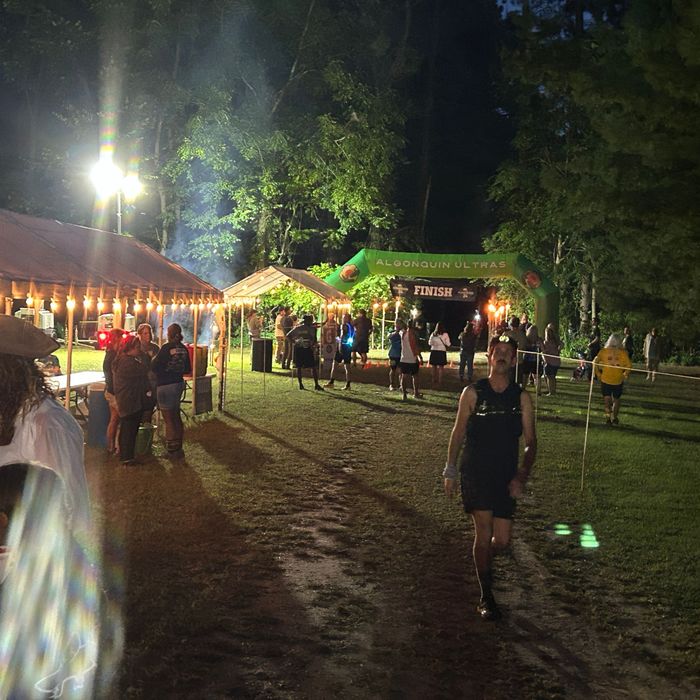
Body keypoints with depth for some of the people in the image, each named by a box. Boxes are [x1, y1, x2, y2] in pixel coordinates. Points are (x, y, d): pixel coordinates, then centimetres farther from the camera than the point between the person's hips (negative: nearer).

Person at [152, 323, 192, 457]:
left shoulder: (166, 348, -16)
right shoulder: (184, 349, 4)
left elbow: (154, 367, -16)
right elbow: (187, 370, 11)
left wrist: (154, 358, 3)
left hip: (165, 386, -7)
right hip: (179, 383, 7)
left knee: (169, 419, 2)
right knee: (176, 417, 18)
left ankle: (172, 450, 8)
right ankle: (178, 448, 26)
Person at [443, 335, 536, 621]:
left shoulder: (522, 398, 1)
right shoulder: (473, 393, -2)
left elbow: (530, 443, 1)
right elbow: (458, 433, 5)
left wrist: (521, 476, -13)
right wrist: (450, 471, 5)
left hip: (506, 477, 3)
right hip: (475, 473, -2)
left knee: (502, 540, 4)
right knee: (484, 532, -10)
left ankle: (484, 559, 41)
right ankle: (486, 598, 5)